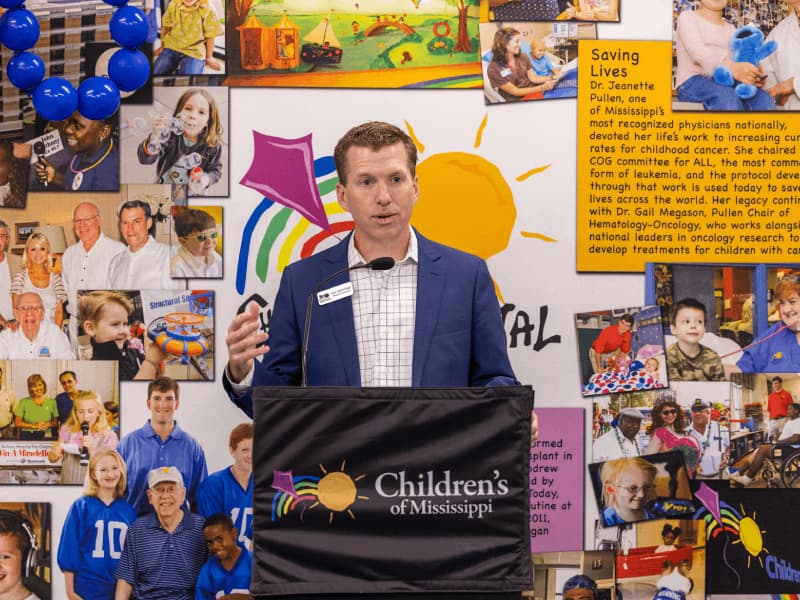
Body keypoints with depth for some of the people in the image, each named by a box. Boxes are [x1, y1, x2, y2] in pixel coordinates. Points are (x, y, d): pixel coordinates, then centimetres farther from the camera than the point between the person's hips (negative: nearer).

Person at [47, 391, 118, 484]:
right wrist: (54, 453, -9)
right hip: (66, 482, 5)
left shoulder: (109, 436, -6)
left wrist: (92, 450, -23)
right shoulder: (67, 430, 2)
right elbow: (52, 459, 12)